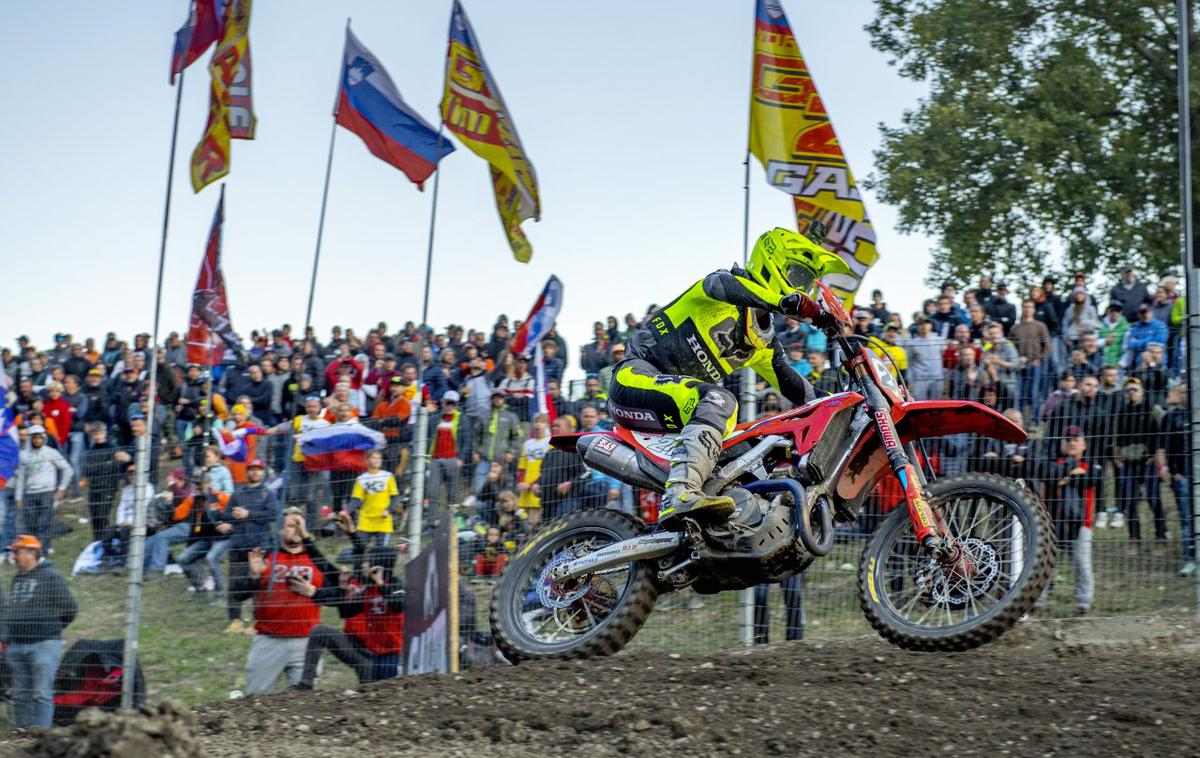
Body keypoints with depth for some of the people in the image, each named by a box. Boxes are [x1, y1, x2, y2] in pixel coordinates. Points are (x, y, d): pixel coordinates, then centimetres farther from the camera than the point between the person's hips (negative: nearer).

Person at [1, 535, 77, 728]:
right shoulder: (17, 579, 17)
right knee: (21, 695, 9)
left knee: (42, 694, -9)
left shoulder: (51, 577, -6)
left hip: (44, 645, -7)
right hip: (16, 647, 7)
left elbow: (70, 608, -4)